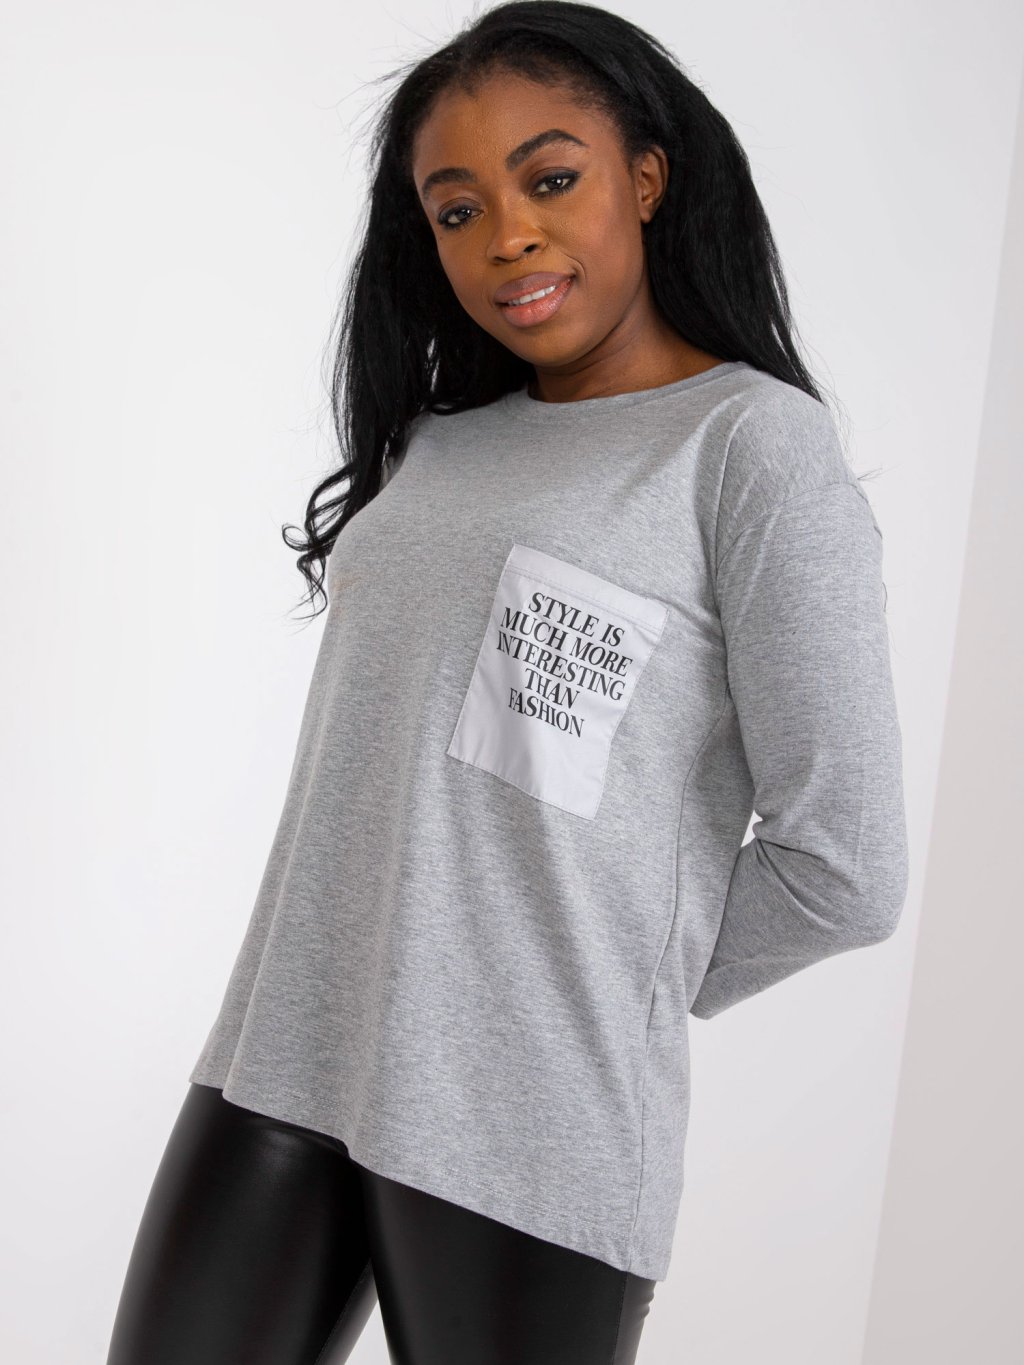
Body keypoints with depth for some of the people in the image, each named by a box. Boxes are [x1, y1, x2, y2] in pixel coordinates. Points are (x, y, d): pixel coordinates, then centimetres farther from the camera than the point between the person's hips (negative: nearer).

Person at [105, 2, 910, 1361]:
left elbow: (844, 866, -9)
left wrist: (630, 996, 2)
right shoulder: (438, 440, 13)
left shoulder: (756, 446, -6)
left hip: (527, 1128, -5)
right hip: (278, 1065, 6)